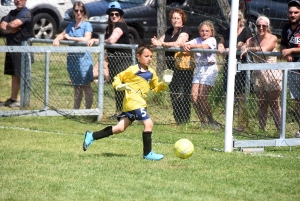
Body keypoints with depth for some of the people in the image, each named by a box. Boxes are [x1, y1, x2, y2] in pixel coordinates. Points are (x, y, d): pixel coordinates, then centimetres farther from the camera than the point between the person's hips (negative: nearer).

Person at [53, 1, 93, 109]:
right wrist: (57, 39, -1)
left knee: (86, 86, -5)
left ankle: (88, 109, -3)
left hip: (83, 57, -7)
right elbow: (62, 35, 23)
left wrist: (70, 38, -14)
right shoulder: (71, 26, 15)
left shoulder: (87, 25, -4)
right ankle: (76, 109, 18)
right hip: (72, 58, 7)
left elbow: (86, 39, -18)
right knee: (76, 86, 13)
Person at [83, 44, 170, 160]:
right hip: (133, 102, -8)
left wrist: (163, 85, 1)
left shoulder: (151, 73, 11)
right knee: (148, 123, -16)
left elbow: (155, 87, 21)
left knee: (120, 128, 8)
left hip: (141, 103, 8)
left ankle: (91, 136, 17)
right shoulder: (133, 70, -7)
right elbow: (118, 78, 2)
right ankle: (147, 153, -8)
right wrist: (118, 86, -17)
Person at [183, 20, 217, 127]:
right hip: (199, 69, 6)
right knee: (194, 97, -5)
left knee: (201, 97, -13)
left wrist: (192, 46, -31)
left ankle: (211, 121, 2)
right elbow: (187, 44, -2)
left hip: (209, 69, -6)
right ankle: (203, 122, 7)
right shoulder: (197, 40, 14)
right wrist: (185, 46, -25)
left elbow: (204, 46, -23)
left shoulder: (212, 40, -2)